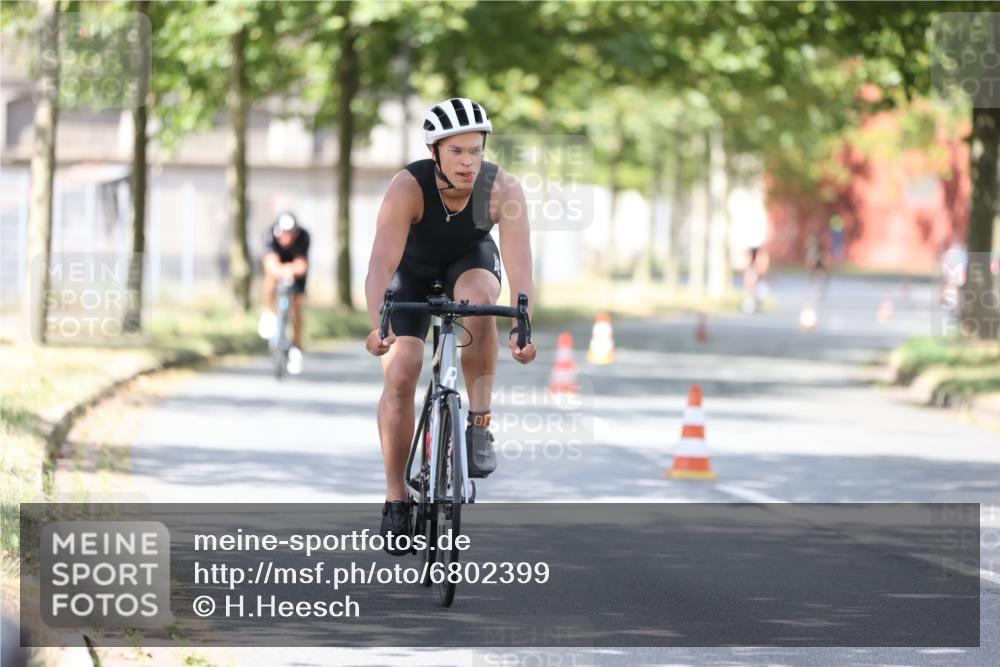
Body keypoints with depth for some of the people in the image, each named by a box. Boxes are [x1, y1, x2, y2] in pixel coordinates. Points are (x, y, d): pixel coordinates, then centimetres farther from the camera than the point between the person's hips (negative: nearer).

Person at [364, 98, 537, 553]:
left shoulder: (502, 190, -32)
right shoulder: (408, 187, -35)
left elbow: (519, 267, -38)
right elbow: (382, 262, -42)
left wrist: (523, 327, -55)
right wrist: (379, 325, -58)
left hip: (470, 260, 0)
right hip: (413, 268, 0)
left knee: (478, 296, -36)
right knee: (399, 375, -15)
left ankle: (479, 425, -23)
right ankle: (395, 499, 0)